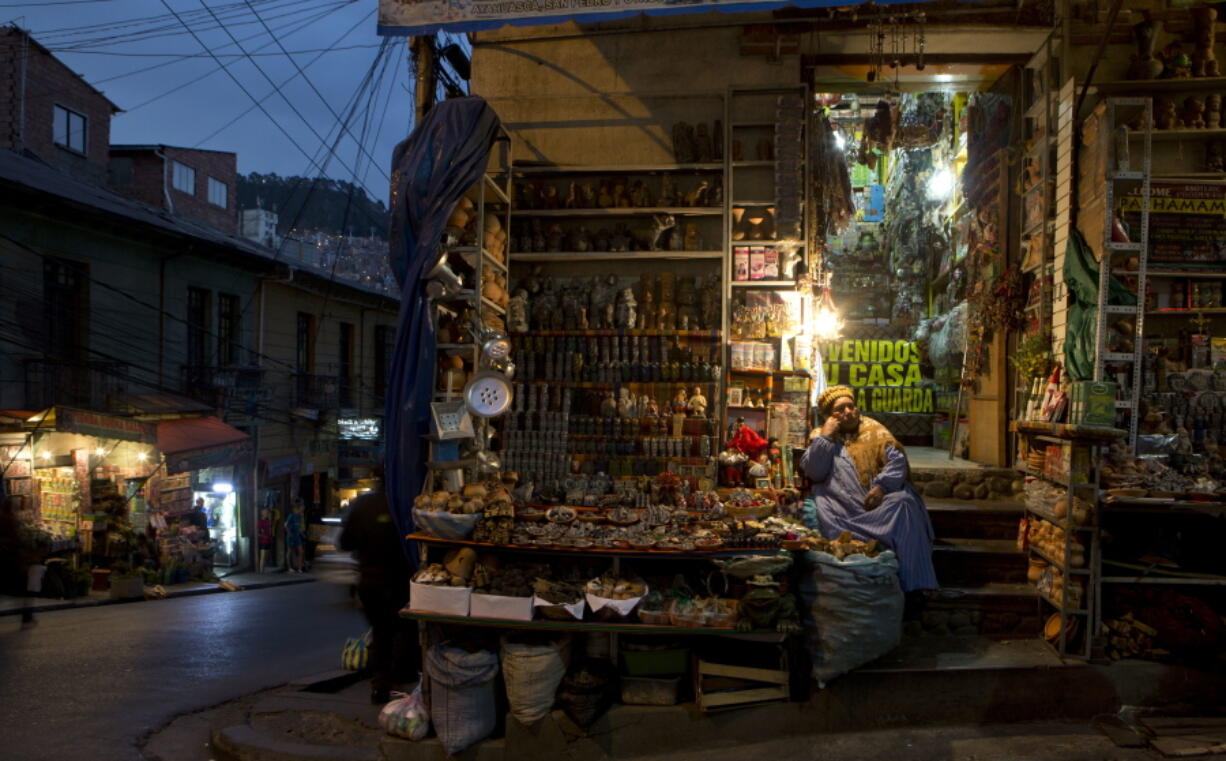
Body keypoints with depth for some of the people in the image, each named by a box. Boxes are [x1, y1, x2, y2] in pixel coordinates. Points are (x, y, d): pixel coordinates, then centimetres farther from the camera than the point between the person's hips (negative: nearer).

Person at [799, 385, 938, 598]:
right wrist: (825, 437, -4)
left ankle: (911, 582, -30)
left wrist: (882, 486, -17)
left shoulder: (874, 430, 14)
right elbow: (814, 473, 0)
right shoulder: (820, 437, 15)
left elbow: (897, 460, 0)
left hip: (879, 499, 0)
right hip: (842, 506, 0)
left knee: (903, 503, -30)